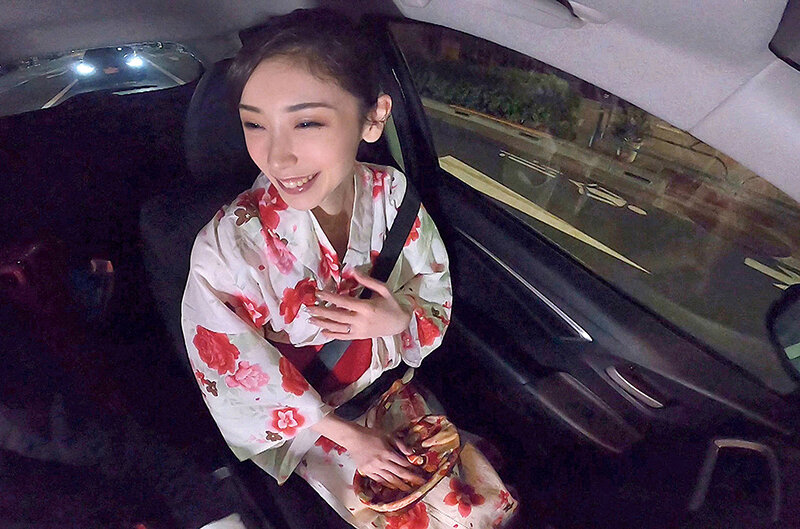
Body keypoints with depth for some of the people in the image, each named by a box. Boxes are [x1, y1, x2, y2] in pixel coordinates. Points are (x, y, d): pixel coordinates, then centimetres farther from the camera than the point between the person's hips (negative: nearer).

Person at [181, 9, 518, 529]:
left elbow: (437, 302, -3)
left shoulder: (392, 194, -17)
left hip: (390, 389, 4)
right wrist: (348, 436, -10)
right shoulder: (229, 246, -27)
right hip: (298, 423, -3)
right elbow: (246, 380, -15)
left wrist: (400, 320, -25)